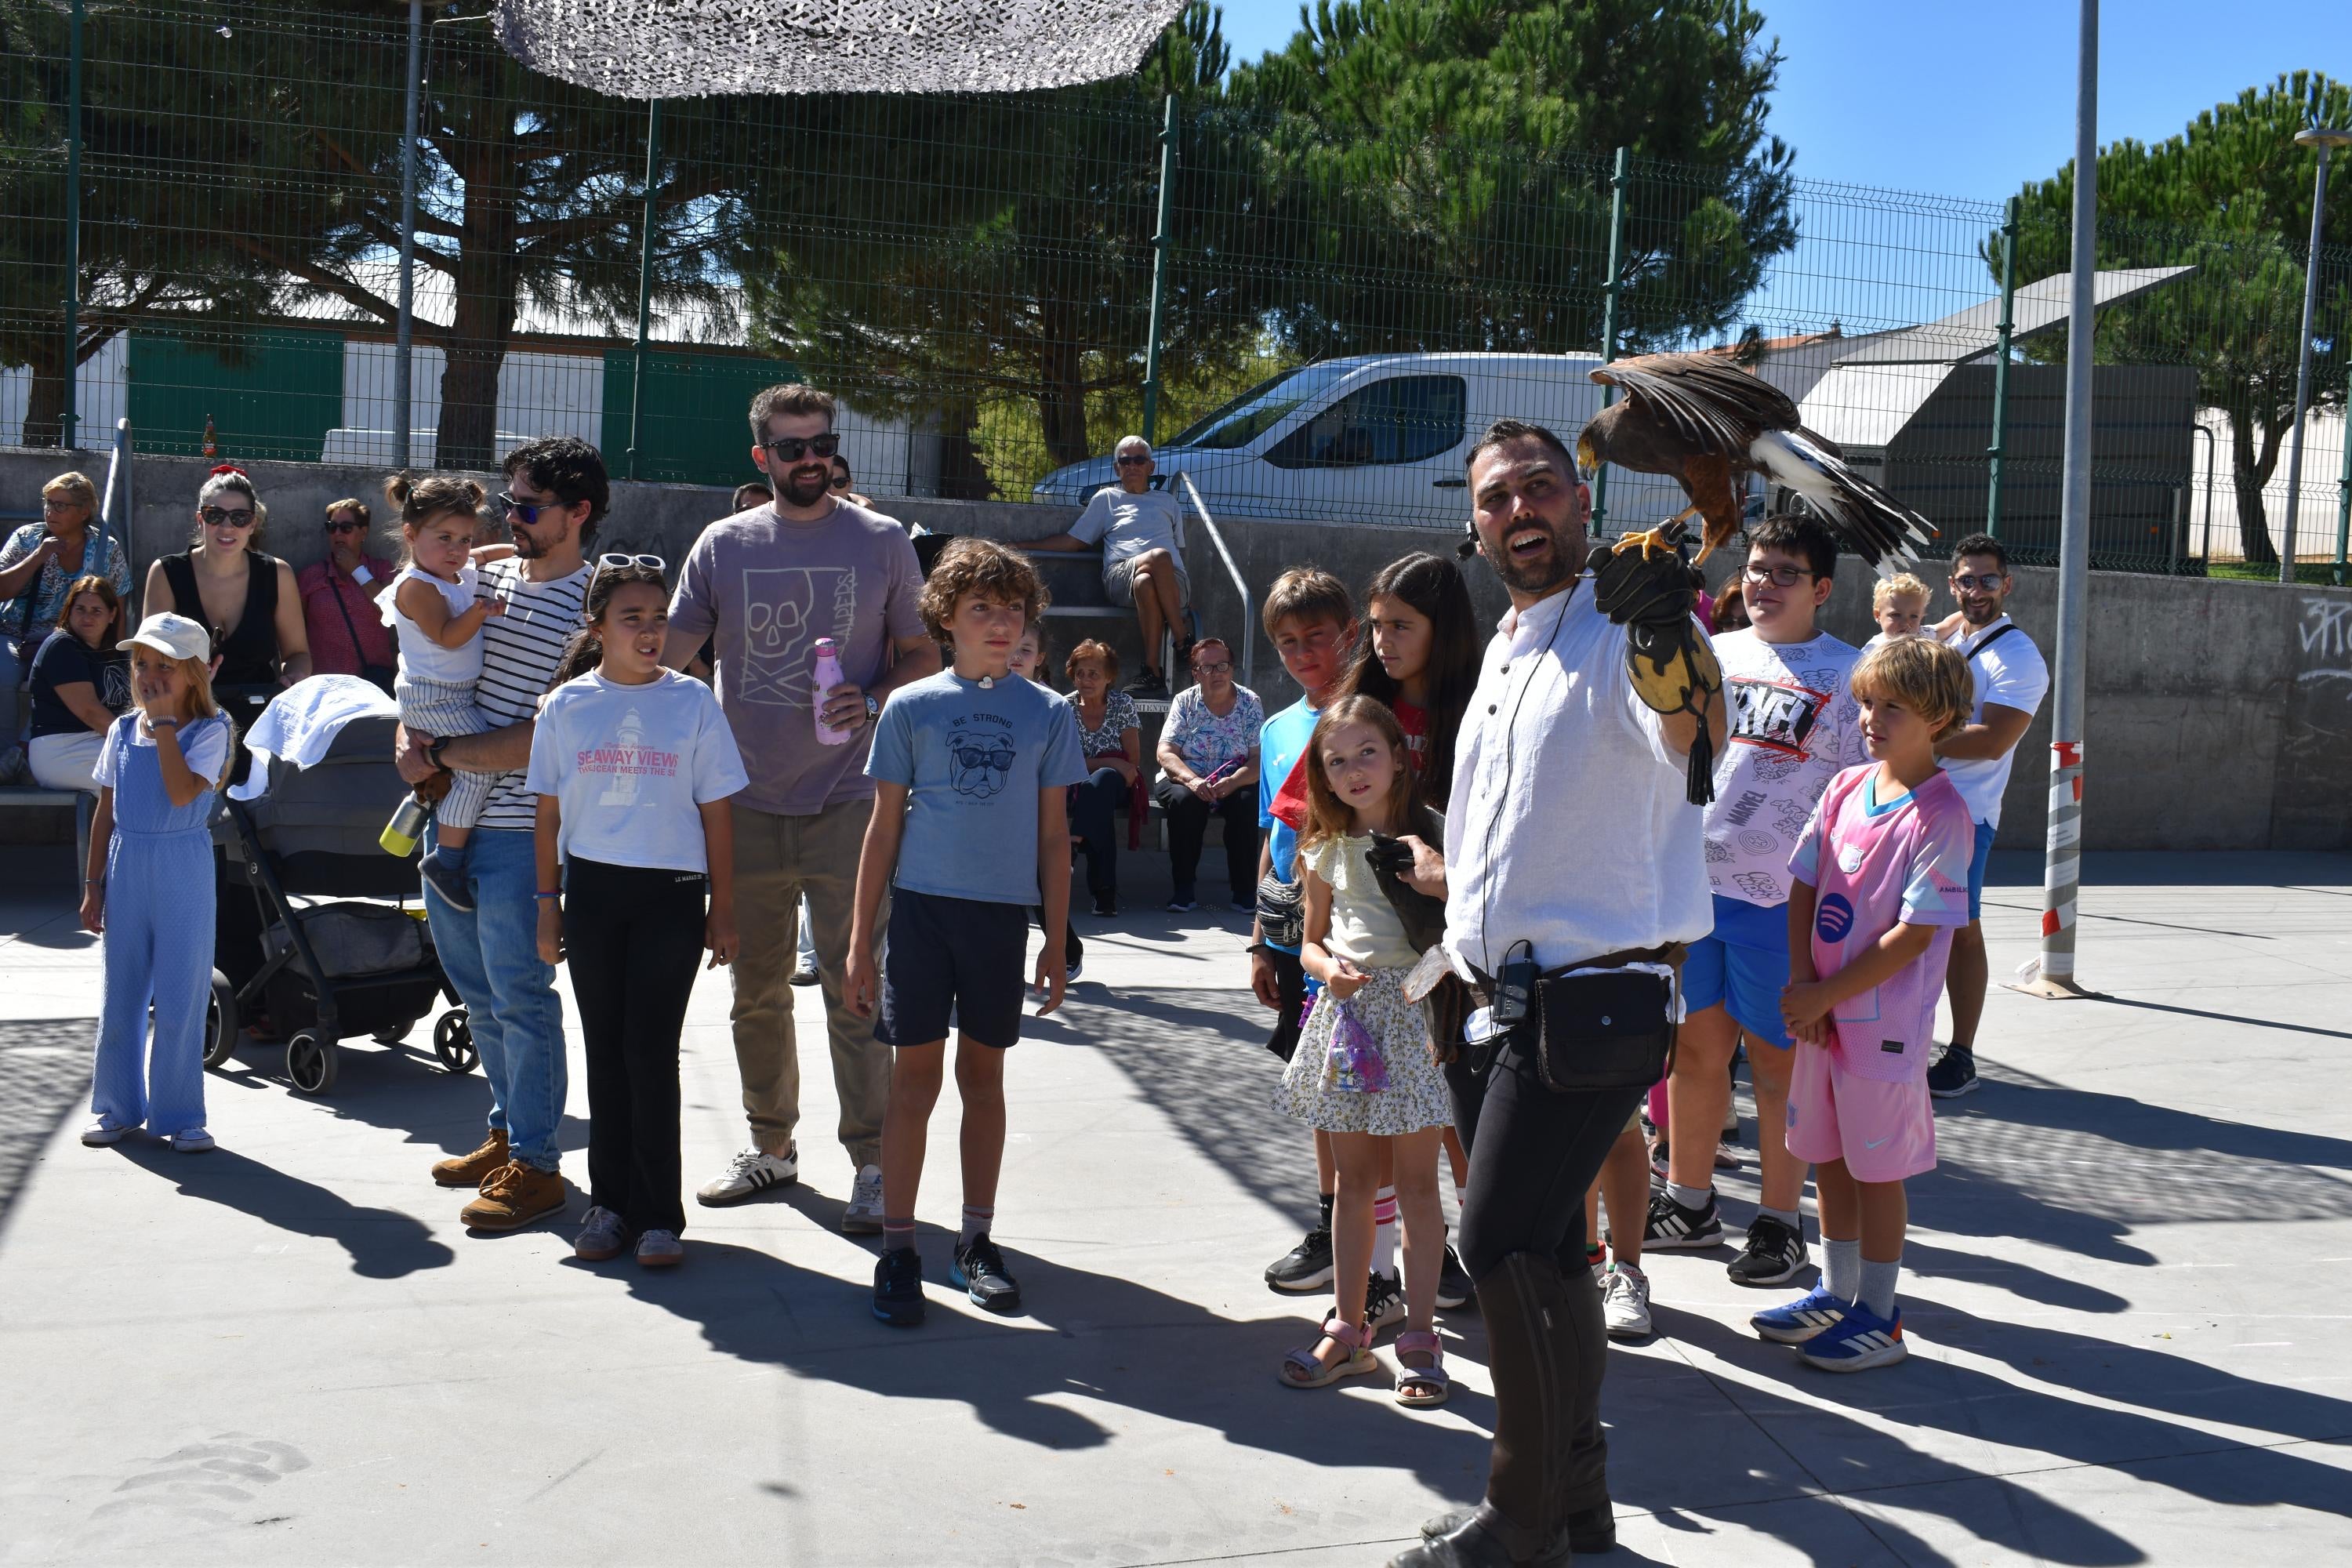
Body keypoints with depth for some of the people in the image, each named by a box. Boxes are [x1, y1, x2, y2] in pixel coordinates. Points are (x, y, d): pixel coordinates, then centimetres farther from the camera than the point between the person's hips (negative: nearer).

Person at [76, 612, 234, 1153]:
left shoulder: (208, 732, -6)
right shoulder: (123, 731, 7)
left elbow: (183, 792, -22)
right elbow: (105, 812, 11)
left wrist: (164, 723, -17)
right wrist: (94, 884, 8)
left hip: (183, 870, -4)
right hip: (127, 866, 4)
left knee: (180, 999, 0)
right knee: (120, 996, 10)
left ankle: (180, 1115, 9)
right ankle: (116, 1107, 23)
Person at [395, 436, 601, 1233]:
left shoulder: (589, 610, -13)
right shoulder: (486, 578, 11)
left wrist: (440, 754, -14)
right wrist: (408, 736, 3)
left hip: (519, 830, -8)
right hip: (450, 817, 8)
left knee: (520, 995, -1)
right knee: (480, 993, 16)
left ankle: (535, 1165, 9)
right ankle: (509, 1133, 31)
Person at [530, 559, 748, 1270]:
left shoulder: (692, 702, -1)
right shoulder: (568, 706, 3)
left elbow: (717, 813, 2)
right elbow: (549, 814, 9)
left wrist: (723, 911, 2)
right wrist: (548, 906, 7)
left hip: (671, 894, -2)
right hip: (591, 890, 2)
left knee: (651, 1050, -5)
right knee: (605, 1049, 8)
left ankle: (658, 1213, 4)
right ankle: (610, 1202, 19)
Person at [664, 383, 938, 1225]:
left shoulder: (882, 542, 2)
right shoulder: (722, 546, 7)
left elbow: (923, 653, 6)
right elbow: (667, 652, 7)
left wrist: (874, 701, -13)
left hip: (847, 800, -3)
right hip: (748, 806, 3)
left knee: (853, 988, -5)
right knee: (756, 989, 12)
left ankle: (872, 1163, 3)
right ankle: (771, 1147, 27)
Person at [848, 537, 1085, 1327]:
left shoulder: (1048, 713, 4)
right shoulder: (912, 706, 1)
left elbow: (1053, 834, 8)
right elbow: (884, 826, 3)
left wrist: (1056, 940, 5)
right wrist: (860, 941, 1)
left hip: (1004, 913, 1)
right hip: (922, 905, -1)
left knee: (983, 1074, 10)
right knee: (916, 1074, 0)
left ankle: (977, 1240, 21)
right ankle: (897, 1249, 8)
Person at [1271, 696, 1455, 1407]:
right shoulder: (1327, 852, 9)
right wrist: (1328, 967, -6)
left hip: (1414, 1009, -4)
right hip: (1347, 1010, 4)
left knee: (1416, 1181, 0)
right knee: (1353, 1180, 10)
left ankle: (1419, 1337, 8)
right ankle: (1348, 1329, 18)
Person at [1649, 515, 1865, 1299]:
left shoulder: (1849, 676, -1)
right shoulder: (1710, 654, 11)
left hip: (1778, 894, -4)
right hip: (1689, 879, 4)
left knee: (1775, 1057, 4)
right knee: (1695, 1047, 12)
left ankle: (1780, 1220, 17)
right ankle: (1689, 1204, 27)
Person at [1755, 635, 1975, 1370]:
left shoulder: (1940, 813, -14)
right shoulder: (1846, 788, 5)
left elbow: (1916, 935, -17)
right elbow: (1804, 888, 6)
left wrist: (1826, 996, -15)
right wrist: (1801, 985, -5)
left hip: (1885, 1022, -6)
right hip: (1820, 1012, 7)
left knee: (1877, 1169, 4)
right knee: (1828, 1158, 17)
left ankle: (1879, 1318, 17)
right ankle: (1837, 1294, 32)